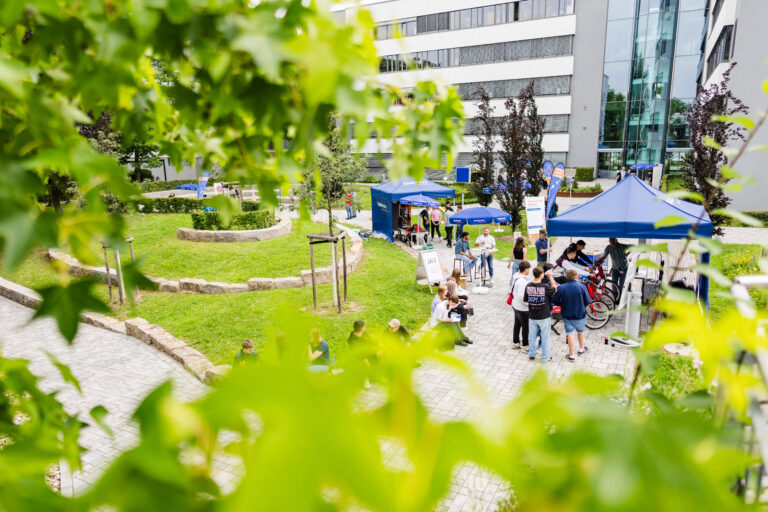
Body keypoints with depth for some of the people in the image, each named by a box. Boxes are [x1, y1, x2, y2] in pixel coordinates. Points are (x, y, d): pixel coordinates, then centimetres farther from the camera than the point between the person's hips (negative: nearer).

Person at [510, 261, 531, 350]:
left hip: (516, 306, 9)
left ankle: (515, 342, 35)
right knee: (526, 326, 8)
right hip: (523, 309, -9)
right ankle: (525, 345, 21)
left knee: (517, 324, 21)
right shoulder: (523, 281, -28)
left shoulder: (516, 277, 0)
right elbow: (522, 297, -28)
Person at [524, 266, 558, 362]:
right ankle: (545, 358, 21)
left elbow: (525, 300, 0)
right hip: (544, 317, -3)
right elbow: (555, 290, -1)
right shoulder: (545, 287, -21)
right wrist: (551, 277, 5)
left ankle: (531, 354, 30)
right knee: (545, 337, 11)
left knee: (532, 336, 18)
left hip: (532, 316, 3)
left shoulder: (528, 286, -9)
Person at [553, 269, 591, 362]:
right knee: (580, 331, 24)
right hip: (580, 315, 0)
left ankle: (571, 355, 13)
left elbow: (555, 301, -7)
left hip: (567, 315, 0)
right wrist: (581, 307, 10)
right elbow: (587, 302, -10)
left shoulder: (561, 288, -14)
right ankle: (581, 349, 44)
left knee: (569, 334, 10)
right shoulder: (582, 287, -16)